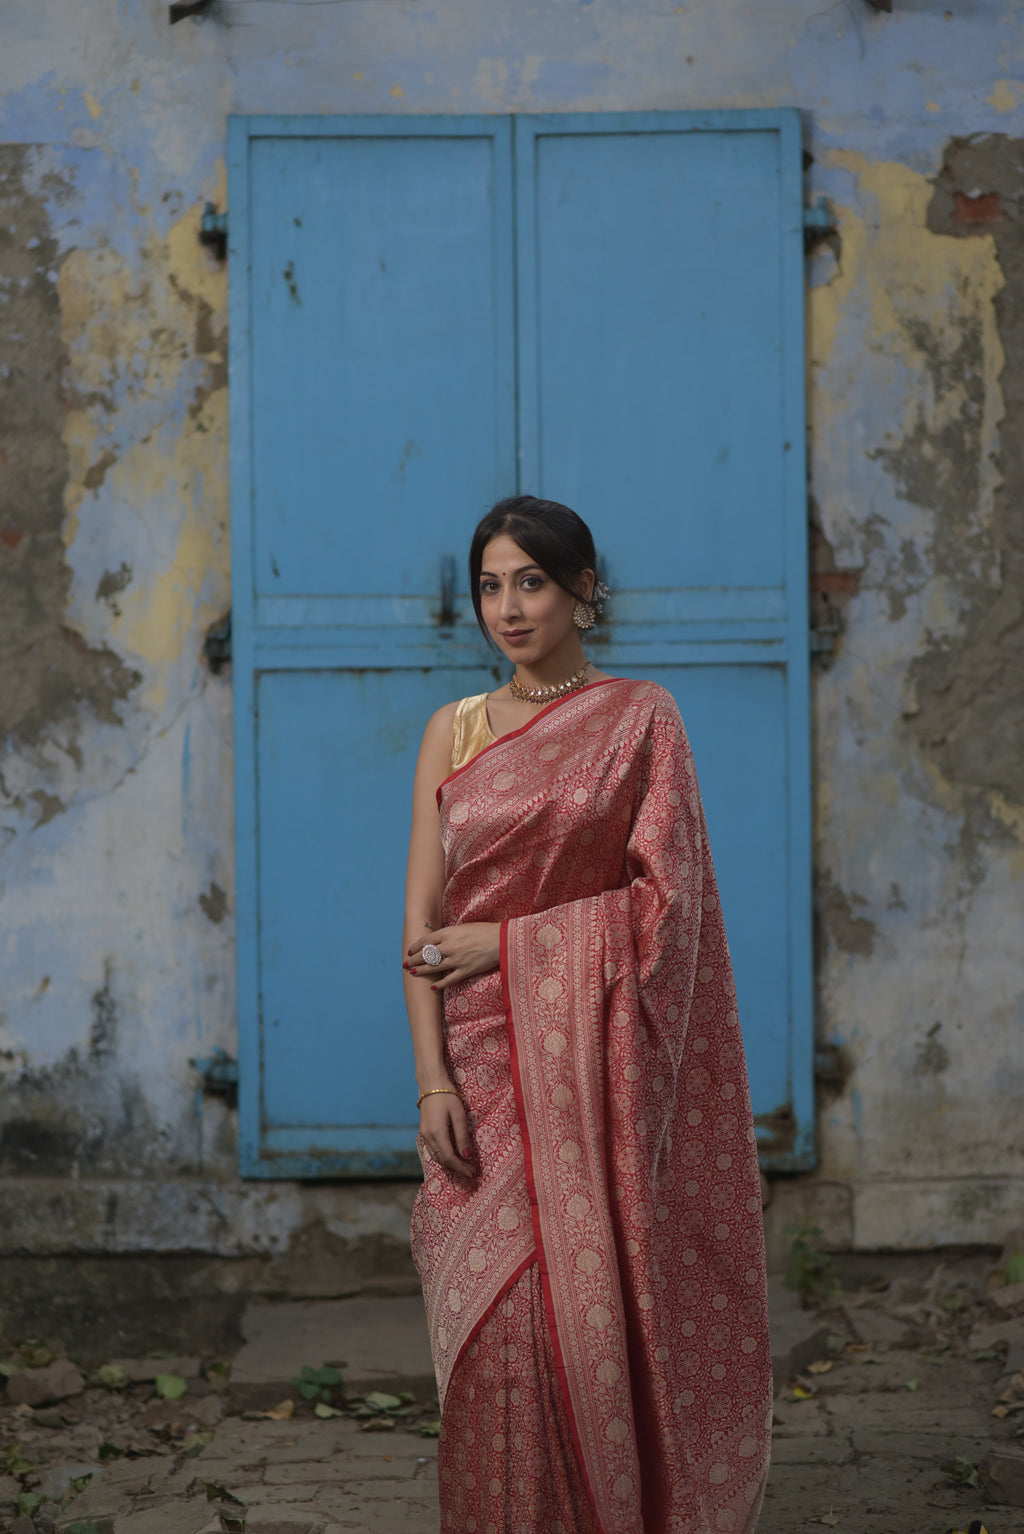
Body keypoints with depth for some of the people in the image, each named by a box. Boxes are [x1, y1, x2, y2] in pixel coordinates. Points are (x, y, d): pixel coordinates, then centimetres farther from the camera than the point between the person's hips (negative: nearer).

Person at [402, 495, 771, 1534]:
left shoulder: (640, 720, 1)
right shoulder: (454, 731, 9)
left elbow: (662, 900, -7)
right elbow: (422, 919, 3)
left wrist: (505, 943, -10)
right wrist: (432, 1078, -8)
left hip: (593, 1068, -2)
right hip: (484, 1066, 2)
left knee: (596, 1313, -3)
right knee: (495, 1322, 0)